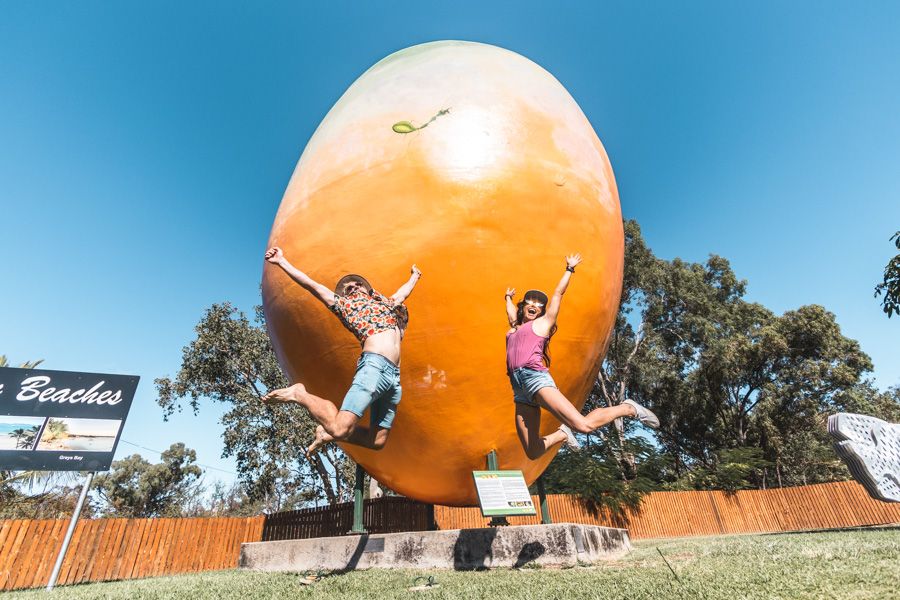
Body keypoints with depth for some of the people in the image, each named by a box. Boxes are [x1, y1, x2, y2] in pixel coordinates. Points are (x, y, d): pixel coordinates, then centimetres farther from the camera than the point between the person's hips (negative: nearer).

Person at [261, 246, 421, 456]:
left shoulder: (386, 303, 31)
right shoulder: (346, 305, 15)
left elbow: (404, 291, 51)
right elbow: (311, 285, 13)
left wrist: (414, 277, 68)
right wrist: (281, 262, 11)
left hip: (395, 376, 6)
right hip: (374, 365, -6)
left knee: (377, 441, 2)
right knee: (341, 428, -17)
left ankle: (329, 433, 23)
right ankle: (299, 394, 5)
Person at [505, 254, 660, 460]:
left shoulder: (542, 323, 13)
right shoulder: (514, 328, 28)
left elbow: (558, 293, 18)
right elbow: (511, 312, 48)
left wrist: (569, 269, 29)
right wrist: (508, 297, 66)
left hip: (536, 378, -6)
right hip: (519, 389, 6)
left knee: (583, 425, -19)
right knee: (533, 453, 1)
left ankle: (628, 408, 6)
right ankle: (562, 434, 29)